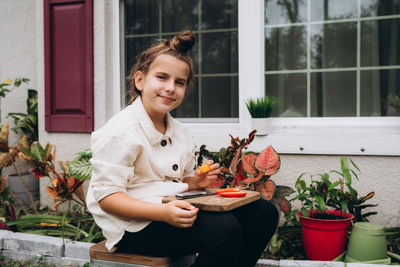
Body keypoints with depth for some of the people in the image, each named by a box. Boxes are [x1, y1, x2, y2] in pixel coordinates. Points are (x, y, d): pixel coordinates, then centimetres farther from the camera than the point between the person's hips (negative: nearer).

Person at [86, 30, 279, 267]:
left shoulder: (181, 133, 12)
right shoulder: (120, 132, -14)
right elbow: (107, 197, -18)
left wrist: (197, 181, -1)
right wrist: (164, 212, -30)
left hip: (175, 211, 9)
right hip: (134, 224, -8)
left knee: (264, 213, 1)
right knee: (225, 229, -29)